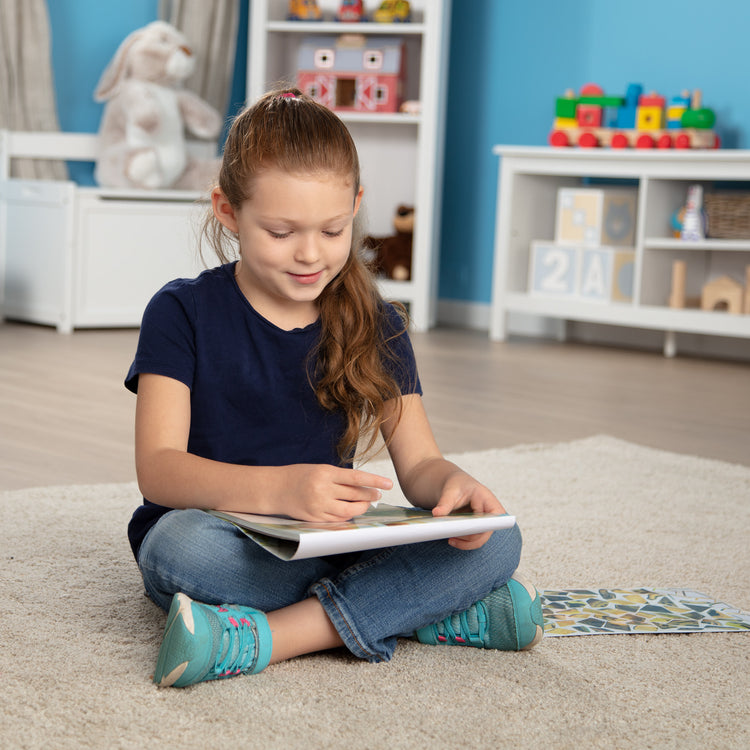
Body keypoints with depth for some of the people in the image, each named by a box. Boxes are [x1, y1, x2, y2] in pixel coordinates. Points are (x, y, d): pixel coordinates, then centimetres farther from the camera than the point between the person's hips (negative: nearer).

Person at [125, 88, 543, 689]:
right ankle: (433, 614, -28)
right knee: (180, 544, -38)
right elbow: (158, 468, -16)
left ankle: (269, 638, -31)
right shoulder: (184, 313, -4)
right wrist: (280, 488, -35)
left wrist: (455, 485, -22)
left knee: (497, 541, -20)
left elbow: (418, 463, 4)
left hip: (336, 546, 3)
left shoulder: (376, 328, 7)